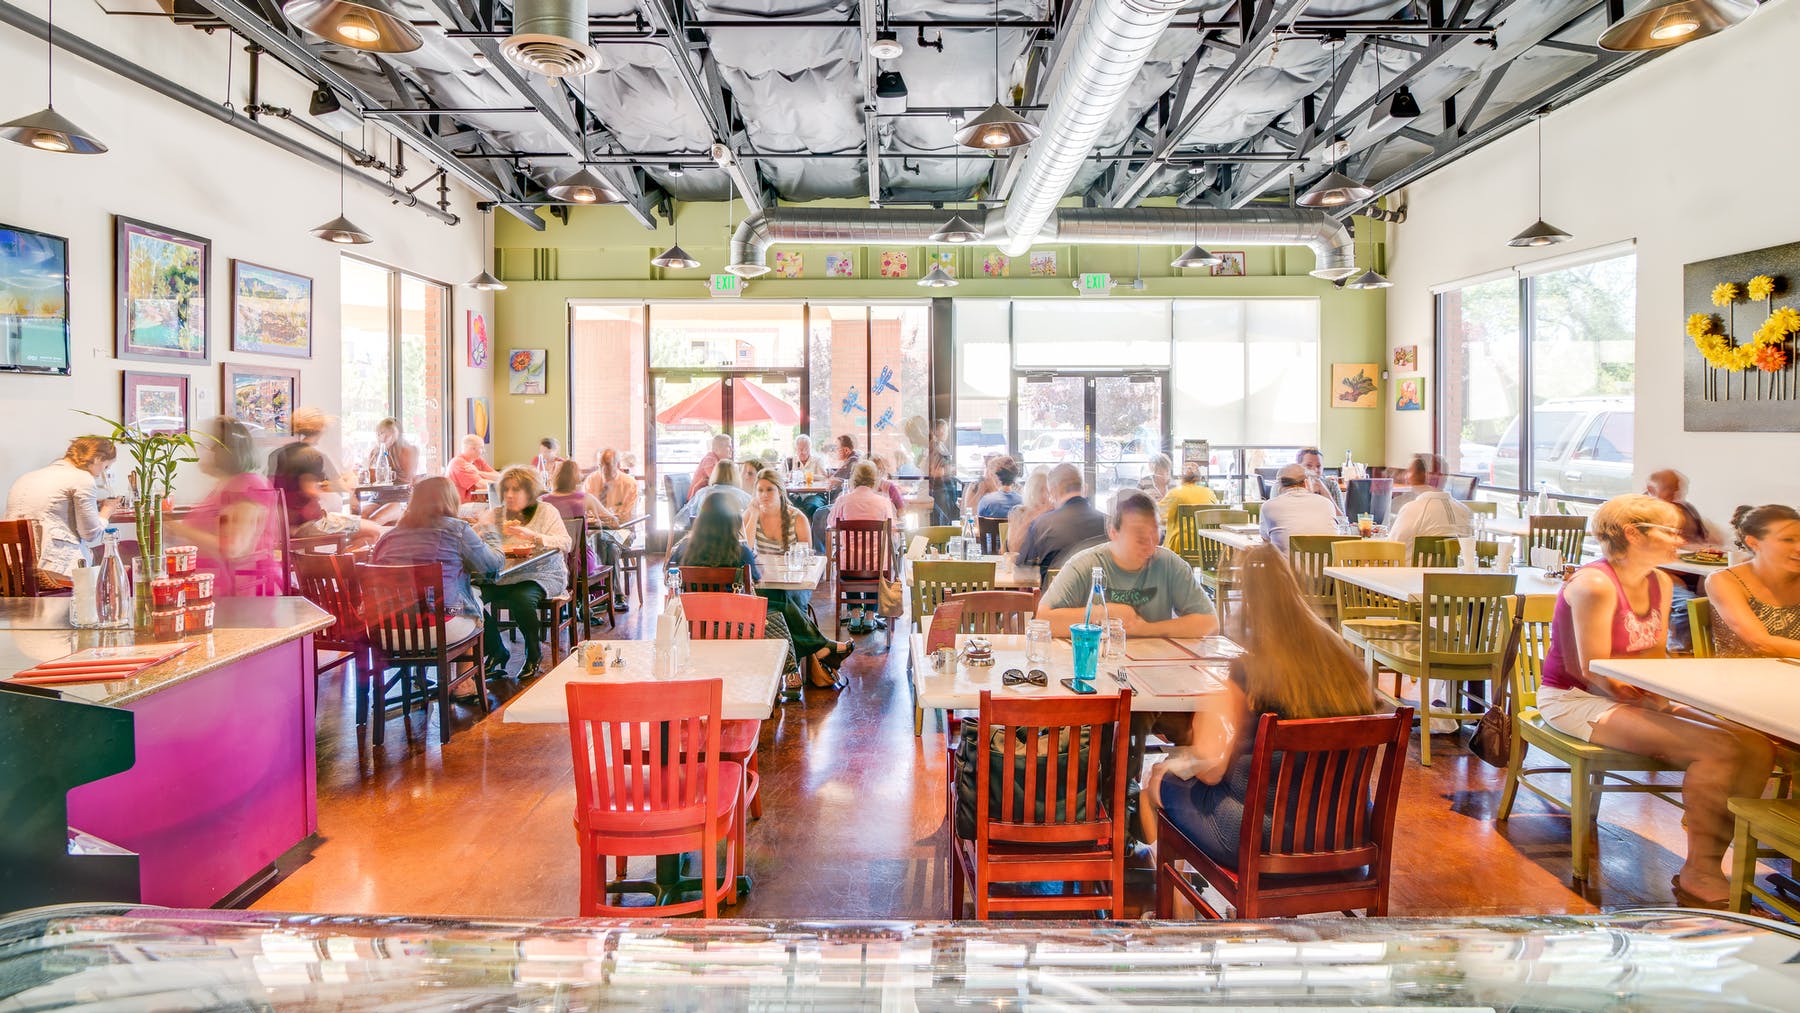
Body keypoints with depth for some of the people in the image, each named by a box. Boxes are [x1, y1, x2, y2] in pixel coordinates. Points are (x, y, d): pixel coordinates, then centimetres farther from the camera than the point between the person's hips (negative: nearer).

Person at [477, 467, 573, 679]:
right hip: (501, 578, 4)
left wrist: (533, 537, -23)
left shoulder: (546, 512, 3)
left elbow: (566, 544, -11)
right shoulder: (493, 514, 14)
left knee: (521, 598, -35)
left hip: (541, 575, -4)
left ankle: (534, 656, -9)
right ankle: (496, 652, -2)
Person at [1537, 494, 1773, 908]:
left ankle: (1711, 864, -2)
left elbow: (1655, 658, 14)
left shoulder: (1660, 583, 10)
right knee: (1717, 749, -23)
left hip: (1640, 697, 8)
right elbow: (1594, 672, -17)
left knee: (1756, 747, -11)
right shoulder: (1595, 584, -18)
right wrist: (1654, 699, -19)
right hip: (1574, 699, -8)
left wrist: (1668, 694, -4)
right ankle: (1699, 874, -8)